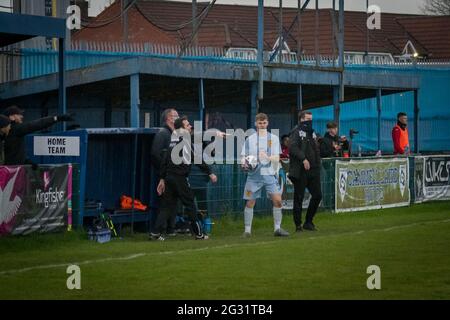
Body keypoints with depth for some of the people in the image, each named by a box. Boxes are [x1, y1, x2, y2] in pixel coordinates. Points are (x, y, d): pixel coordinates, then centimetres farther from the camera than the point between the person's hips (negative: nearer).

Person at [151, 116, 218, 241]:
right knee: (190, 204, 3)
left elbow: (164, 160, 14)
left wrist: (162, 179, 17)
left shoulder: (173, 141, 14)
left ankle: (156, 232, -1)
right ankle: (198, 233, 9)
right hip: (180, 178, -7)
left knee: (167, 205, 9)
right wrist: (210, 173, -5)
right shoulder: (186, 139, -8)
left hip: (169, 177, 7)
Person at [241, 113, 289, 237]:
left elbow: (277, 158, 1)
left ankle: (277, 228, 0)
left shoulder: (273, 138, 8)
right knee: (250, 202, -1)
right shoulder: (250, 139, 7)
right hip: (254, 174, 0)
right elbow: (243, 156, 6)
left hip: (269, 174, 0)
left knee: (277, 200, -10)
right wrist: (244, 163, -17)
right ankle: (247, 230, 9)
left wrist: (268, 158, -21)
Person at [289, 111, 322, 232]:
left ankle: (308, 222, 17)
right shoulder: (296, 132, -5)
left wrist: (317, 166, 18)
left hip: (313, 171, 7)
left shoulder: (312, 133, 20)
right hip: (300, 171, -7)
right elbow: (293, 148, -19)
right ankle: (298, 225, 4)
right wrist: (303, 159, -27)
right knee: (299, 197, -2)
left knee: (317, 195, 5)